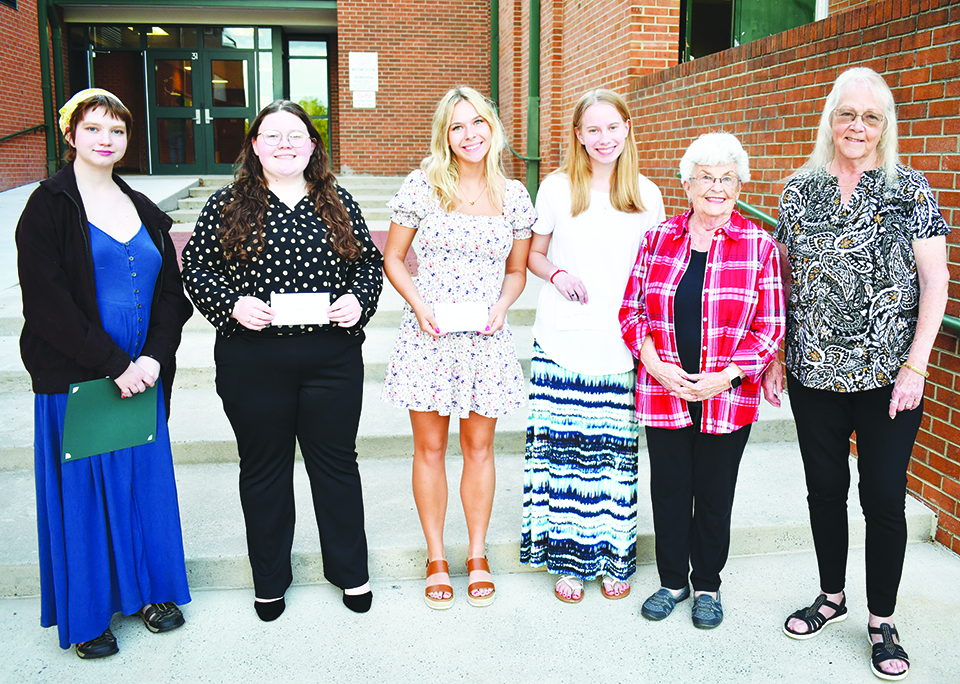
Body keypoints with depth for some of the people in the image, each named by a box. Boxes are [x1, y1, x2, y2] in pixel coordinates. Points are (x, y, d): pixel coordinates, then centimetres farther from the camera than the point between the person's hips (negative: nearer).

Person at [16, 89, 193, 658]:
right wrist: (114, 365, -15)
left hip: (143, 374, 5)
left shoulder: (144, 210, 10)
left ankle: (150, 590, 30)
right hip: (75, 378, -4)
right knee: (83, 491, 5)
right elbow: (48, 302, -13)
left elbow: (170, 292, 8)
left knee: (146, 481, 12)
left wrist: (154, 358, -7)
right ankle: (87, 614, 21)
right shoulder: (48, 208, -6)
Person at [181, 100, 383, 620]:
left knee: (336, 462, 11)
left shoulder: (339, 204, 7)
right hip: (253, 362, -1)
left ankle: (349, 570, 31)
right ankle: (269, 580, 31)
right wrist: (233, 304, -14)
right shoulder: (227, 205, 2)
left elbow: (370, 262, 12)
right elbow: (196, 267, 2)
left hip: (333, 360, 1)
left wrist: (358, 300, -8)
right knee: (264, 468, 12)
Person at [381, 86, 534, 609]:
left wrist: (501, 306, -6)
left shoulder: (514, 196, 4)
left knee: (479, 448, 11)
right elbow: (392, 259, 3)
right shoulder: (422, 186, -2)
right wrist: (419, 305, -12)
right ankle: (436, 557, 25)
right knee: (430, 448, 8)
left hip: (486, 340, 1)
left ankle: (477, 555, 28)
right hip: (428, 338, -1)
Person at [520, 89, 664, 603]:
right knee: (562, 448, -1)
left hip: (620, 348, 1)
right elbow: (533, 254, 12)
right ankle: (568, 559, 14)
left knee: (615, 453, 3)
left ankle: (614, 559, 19)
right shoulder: (556, 188, 3)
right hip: (562, 345, -1)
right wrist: (556, 274, -9)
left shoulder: (647, 195, 7)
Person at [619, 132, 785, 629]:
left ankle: (708, 586, 32)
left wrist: (727, 376, -14)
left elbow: (770, 327, -3)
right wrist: (653, 362, -9)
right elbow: (631, 309, 5)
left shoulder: (760, 246, -2)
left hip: (728, 397, -1)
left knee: (715, 494, 11)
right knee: (669, 489, 11)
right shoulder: (658, 239, 3)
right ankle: (672, 581, 32)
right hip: (663, 392, 2)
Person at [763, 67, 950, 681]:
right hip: (814, 374, 3)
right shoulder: (801, 189, 5)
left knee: (885, 497, 4)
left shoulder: (910, 189, -2)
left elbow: (935, 281, -4)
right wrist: (772, 358, 5)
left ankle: (883, 621, 22)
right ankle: (832, 596, 34)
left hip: (888, 376, -2)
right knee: (825, 488, 13)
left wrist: (915, 366, -11)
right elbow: (783, 280, 9)